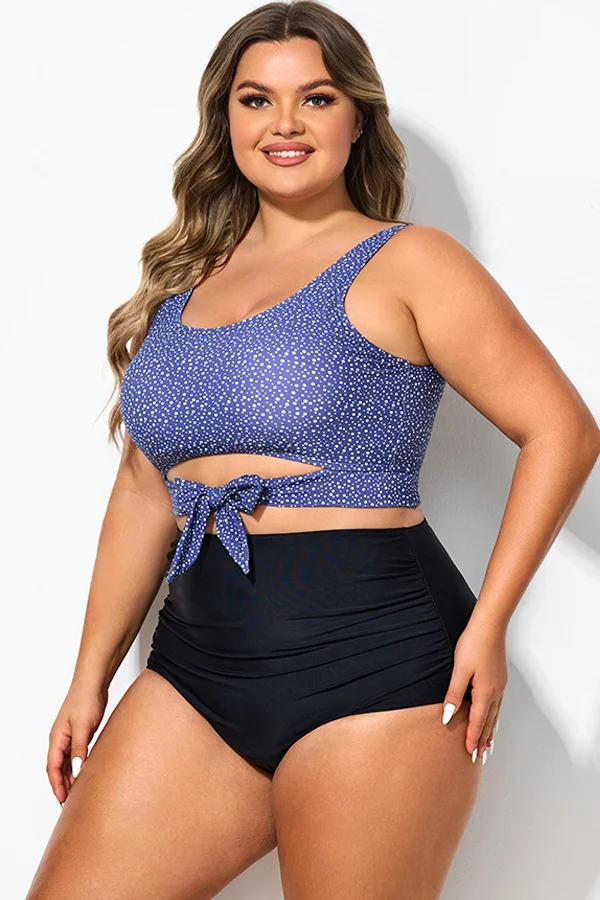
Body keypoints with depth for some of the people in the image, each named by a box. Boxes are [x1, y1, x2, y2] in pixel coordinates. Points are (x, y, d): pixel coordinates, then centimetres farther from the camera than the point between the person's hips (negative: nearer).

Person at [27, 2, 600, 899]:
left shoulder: (406, 264, -1)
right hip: (198, 665, 5)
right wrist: (91, 679, 15)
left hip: (372, 665, -5)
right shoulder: (182, 283, 14)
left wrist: (487, 625, -11)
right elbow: (145, 489, 17)